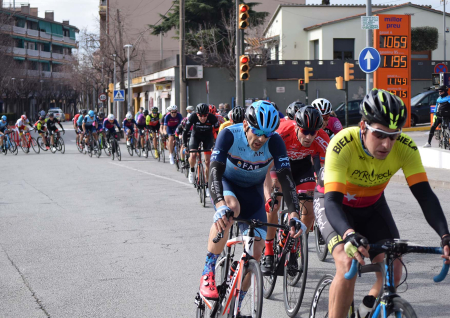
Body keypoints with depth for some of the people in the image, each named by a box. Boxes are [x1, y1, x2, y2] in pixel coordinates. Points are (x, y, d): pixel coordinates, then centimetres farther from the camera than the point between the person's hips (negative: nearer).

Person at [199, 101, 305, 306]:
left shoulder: (274, 142, -25)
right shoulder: (229, 135, -29)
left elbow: (286, 178, -28)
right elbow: (215, 171, -38)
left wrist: (294, 214, -42)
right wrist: (220, 204, -55)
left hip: (252, 191, 3)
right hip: (226, 183, -2)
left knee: (255, 252, -9)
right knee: (231, 207, -40)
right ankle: (208, 271, -25)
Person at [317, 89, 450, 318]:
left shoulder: (406, 148, -27)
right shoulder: (342, 146, -37)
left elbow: (425, 195, -30)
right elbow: (332, 200, -43)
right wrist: (349, 234, -63)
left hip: (372, 206, 4)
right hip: (337, 206, -4)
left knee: (392, 271, -8)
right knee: (347, 265, -26)